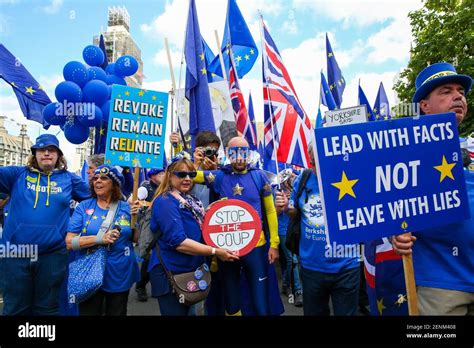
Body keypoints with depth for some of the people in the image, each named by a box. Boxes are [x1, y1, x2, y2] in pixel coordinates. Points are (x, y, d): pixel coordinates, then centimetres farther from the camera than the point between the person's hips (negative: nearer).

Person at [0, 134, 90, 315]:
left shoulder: (69, 179, 6)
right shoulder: (18, 174, 5)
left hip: (53, 254, 0)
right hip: (15, 253, 0)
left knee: (47, 308, 16)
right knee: (15, 309, 15)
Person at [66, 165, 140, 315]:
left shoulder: (126, 208, -3)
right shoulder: (84, 207, -4)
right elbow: (69, 242, -9)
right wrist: (99, 239, -22)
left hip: (120, 275, 1)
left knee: (117, 312, 19)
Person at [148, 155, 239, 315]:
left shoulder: (191, 200, 8)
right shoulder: (165, 202, -18)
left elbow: (199, 230, 21)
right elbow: (178, 242, -27)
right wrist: (215, 252, -26)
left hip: (191, 270, 9)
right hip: (170, 273, -9)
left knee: (187, 311, 22)